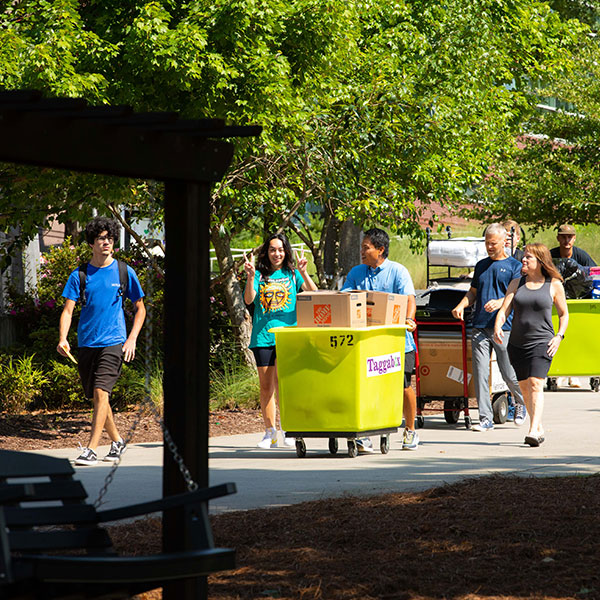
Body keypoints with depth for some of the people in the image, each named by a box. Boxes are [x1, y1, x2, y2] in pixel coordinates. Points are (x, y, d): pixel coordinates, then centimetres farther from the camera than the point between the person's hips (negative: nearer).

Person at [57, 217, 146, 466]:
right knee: (96, 397, 10)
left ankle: (91, 449, -18)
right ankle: (117, 441, 29)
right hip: (86, 343, 3)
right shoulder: (79, 275, 5)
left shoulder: (124, 272, 3)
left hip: (113, 342, -3)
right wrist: (63, 340, -15)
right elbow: (68, 310, 1)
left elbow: (140, 308, 11)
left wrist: (132, 339, -1)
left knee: (101, 392, -17)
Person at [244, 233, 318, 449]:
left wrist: (303, 272, -18)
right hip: (263, 335, 2)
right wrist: (250, 276, -17)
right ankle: (270, 433, 12)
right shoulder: (260, 275, 9)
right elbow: (249, 300, -4)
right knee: (265, 385, 4)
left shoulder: (292, 274, 8)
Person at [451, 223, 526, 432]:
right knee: (480, 373, -3)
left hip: (504, 327, -4)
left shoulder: (514, 266, 3)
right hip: (480, 327, 4)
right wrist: (461, 305, 3)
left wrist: (499, 302, -24)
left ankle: (520, 403, 29)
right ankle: (485, 418, 0)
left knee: (509, 374, 0)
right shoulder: (481, 265, 18)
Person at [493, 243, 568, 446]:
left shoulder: (554, 285, 2)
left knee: (536, 384, -18)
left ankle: (533, 431, -24)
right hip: (517, 343, 4)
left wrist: (559, 336, -5)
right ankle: (539, 428, 25)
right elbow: (504, 310, 3)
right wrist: (498, 328, -17)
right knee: (524, 387, 10)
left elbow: (564, 314, 10)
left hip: (542, 342, -4)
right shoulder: (516, 283, 9)